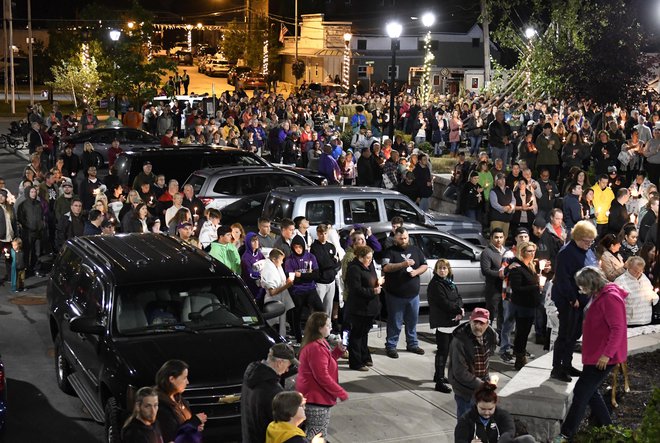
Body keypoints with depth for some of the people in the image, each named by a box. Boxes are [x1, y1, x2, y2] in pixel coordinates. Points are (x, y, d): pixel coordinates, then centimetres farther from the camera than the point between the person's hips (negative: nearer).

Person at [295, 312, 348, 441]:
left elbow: (326, 362, 20)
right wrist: (341, 393, -18)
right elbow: (323, 377, -25)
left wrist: (338, 350, 6)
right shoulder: (316, 348, -24)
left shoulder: (320, 343, 9)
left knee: (320, 435, 21)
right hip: (316, 400, -11)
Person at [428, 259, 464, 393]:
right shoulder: (435, 285, -12)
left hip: (452, 322, 8)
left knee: (447, 350, 15)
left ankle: (439, 375, 29)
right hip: (442, 322, -8)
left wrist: (460, 311, -11)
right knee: (442, 351, -8)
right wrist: (458, 309, -10)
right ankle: (439, 382, -5)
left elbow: (458, 298, 8)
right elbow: (444, 303, -19)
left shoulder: (450, 283, 14)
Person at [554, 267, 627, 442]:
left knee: (581, 392, -7)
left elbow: (618, 329, -24)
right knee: (589, 391, 15)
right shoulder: (599, 296, 13)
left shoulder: (610, 298, -19)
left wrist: (607, 354, -26)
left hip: (602, 357, -10)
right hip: (594, 354, 10)